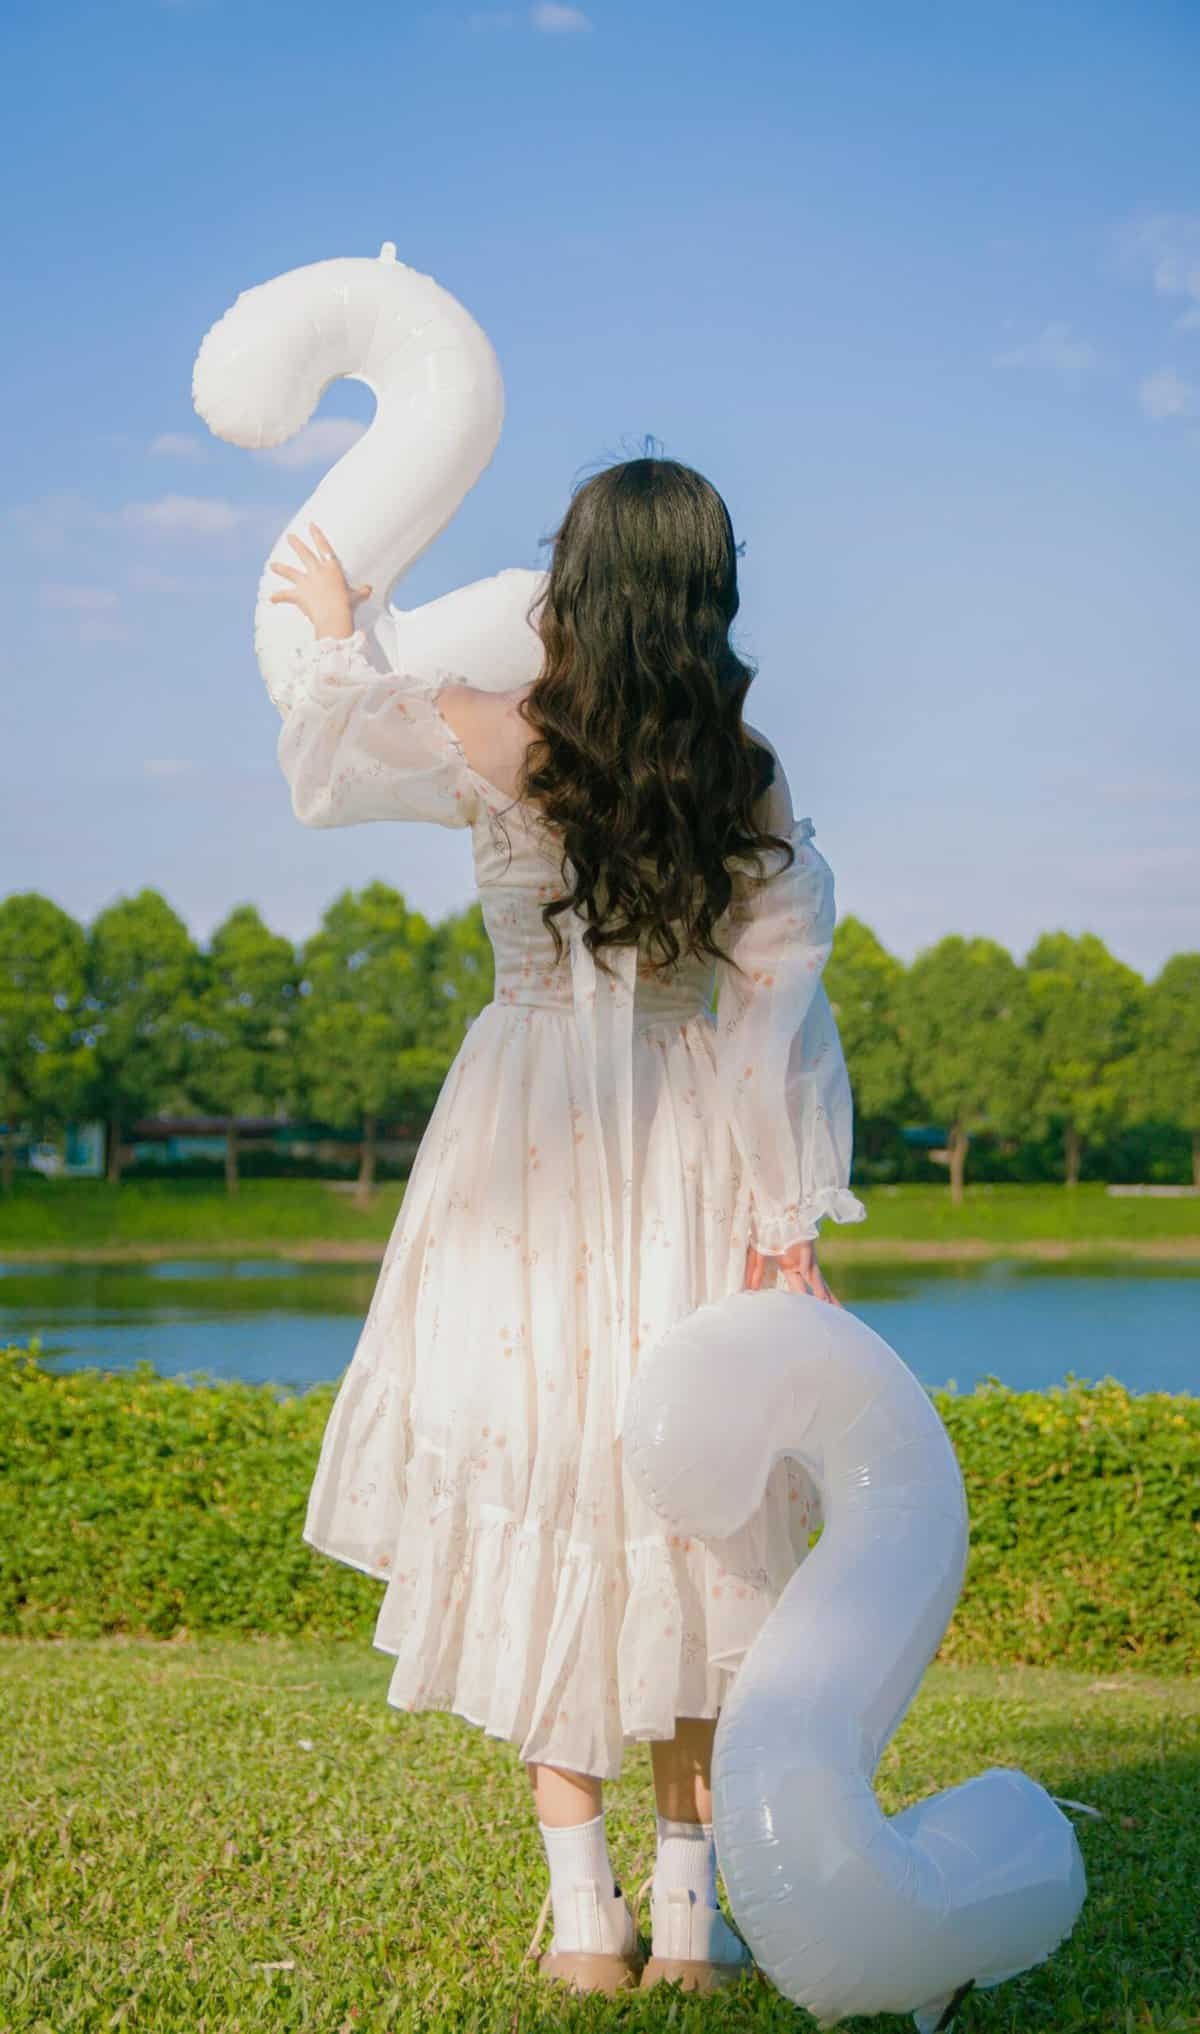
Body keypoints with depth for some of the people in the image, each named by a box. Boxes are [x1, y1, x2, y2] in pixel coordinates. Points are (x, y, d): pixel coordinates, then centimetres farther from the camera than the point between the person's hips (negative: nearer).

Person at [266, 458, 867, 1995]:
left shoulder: (488, 744, -6)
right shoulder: (749, 775, -2)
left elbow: (319, 767, 10)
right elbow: (777, 1009, -4)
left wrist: (334, 632, 28)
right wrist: (790, 1222, -1)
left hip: (531, 1168, -1)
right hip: (692, 1169, 2)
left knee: (537, 1507, 5)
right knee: (683, 1513, 8)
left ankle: (583, 1912, 7)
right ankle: (690, 1909, 10)